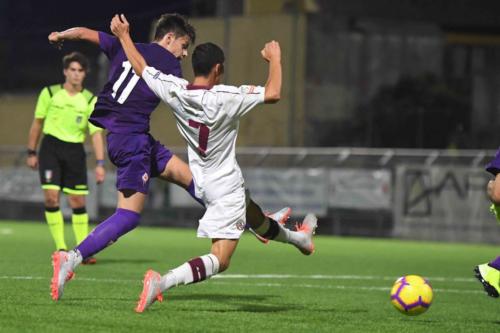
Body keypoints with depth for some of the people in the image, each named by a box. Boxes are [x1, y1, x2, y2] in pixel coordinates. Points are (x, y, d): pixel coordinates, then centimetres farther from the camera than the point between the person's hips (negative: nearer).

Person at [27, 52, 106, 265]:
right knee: (51, 197, -12)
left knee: (78, 201, 0)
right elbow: (37, 123, 10)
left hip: (75, 151, 1)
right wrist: (31, 152, 10)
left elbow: (96, 133, -4)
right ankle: (61, 248, -5)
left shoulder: (90, 101, 1)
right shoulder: (49, 94, 1)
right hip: (51, 146, -1)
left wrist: (100, 163, -12)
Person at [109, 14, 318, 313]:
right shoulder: (225, 98, -27)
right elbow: (273, 94, -29)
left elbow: (141, 68, 3)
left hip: (202, 181, 9)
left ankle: (298, 237, 60)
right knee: (220, 260, -11)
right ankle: (162, 282, -30)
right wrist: (275, 58, -12)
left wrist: (124, 36, 18)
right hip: (226, 187, -9)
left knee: (254, 215, 34)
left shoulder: (175, 91, -11)